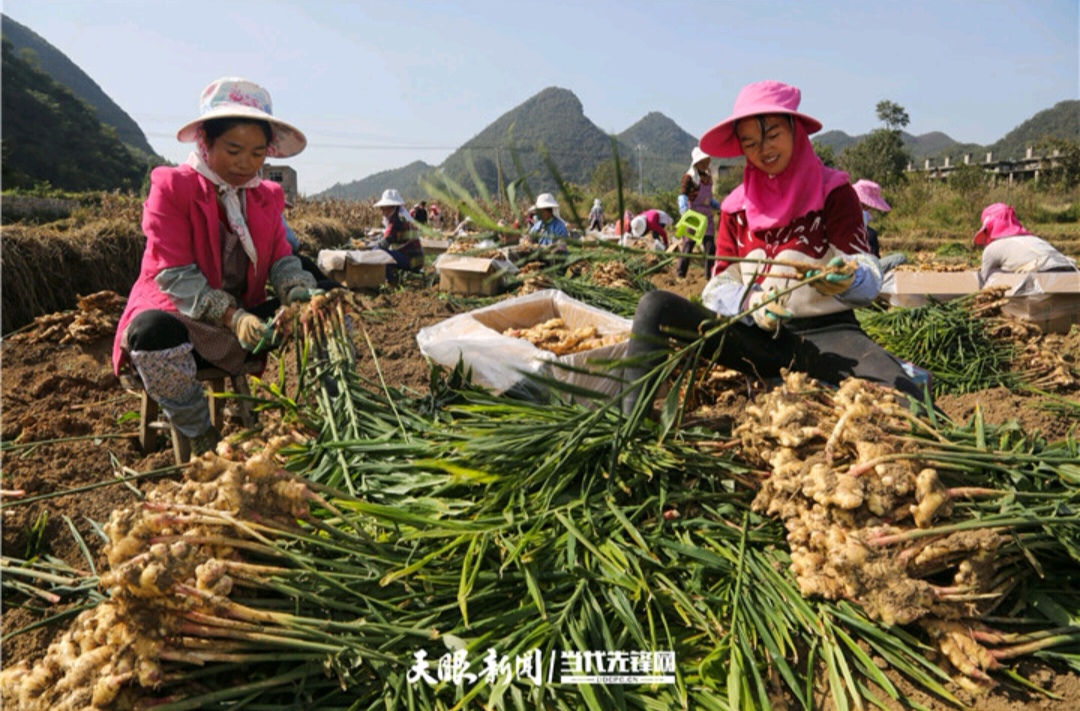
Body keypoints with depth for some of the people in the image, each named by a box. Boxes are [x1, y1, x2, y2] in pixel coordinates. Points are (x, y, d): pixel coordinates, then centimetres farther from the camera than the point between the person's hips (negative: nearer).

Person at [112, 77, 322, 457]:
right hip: (177, 316, -5)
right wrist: (231, 316, -33)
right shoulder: (172, 186, -9)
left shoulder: (266, 196, 9)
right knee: (153, 331, -41)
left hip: (243, 316, 5)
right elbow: (173, 276, -17)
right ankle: (202, 438, -20)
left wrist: (304, 295, -24)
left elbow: (282, 260, 1)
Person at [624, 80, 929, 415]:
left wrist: (847, 279, -31)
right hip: (753, 337, 2)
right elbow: (718, 289, 3)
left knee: (902, 395, -35)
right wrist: (750, 303, -21)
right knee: (655, 306, -23)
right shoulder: (736, 206, 12)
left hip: (824, 333, -2)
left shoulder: (834, 192, 5)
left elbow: (869, 279, -5)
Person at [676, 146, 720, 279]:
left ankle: (710, 273, 8)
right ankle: (680, 273, 6)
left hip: (707, 217, 6)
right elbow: (682, 195, -14)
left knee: (710, 245, 3)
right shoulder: (689, 177, -6)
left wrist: (719, 206, 12)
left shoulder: (708, 177, 16)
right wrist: (684, 210, -29)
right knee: (688, 244, -3)